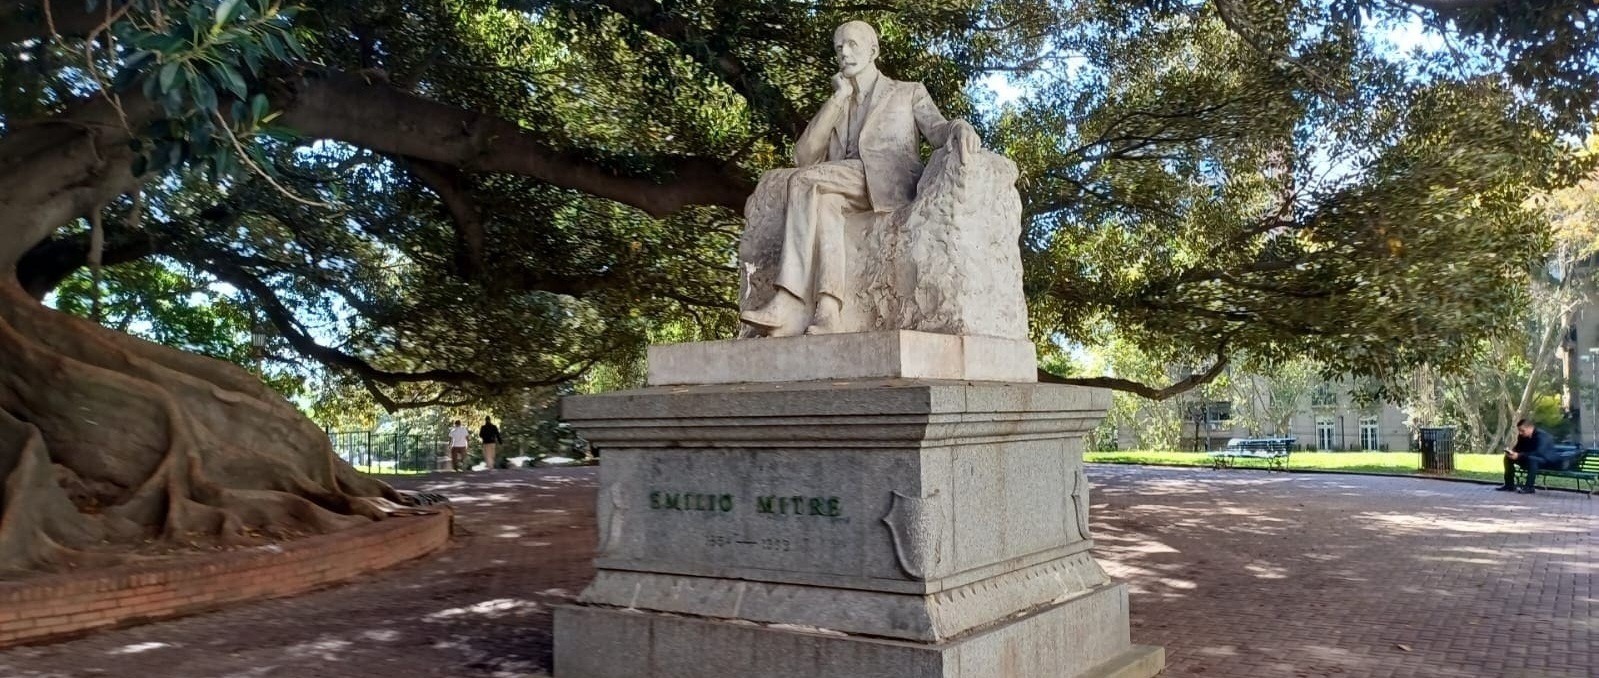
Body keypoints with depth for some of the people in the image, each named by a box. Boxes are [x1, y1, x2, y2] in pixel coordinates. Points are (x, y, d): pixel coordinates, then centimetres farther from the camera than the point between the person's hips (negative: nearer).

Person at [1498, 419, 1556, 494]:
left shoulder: (1541, 435, -24)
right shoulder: (1522, 436, 0)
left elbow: (1539, 453, -35)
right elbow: (1518, 448, 9)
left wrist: (1519, 455, -38)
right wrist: (1512, 452, -17)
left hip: (1547, 460, -8)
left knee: (1531, 459, -40)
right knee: (1508, 457, -3)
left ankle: (1529, 487, -37)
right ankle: (1509, 485, -2)